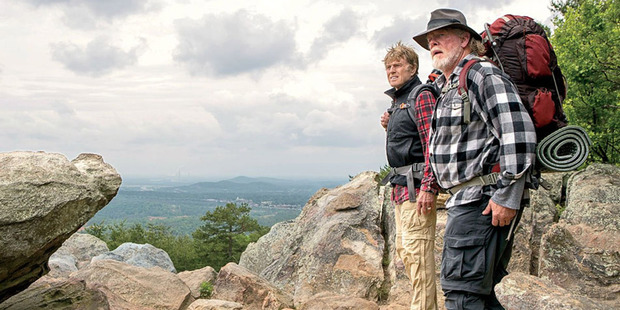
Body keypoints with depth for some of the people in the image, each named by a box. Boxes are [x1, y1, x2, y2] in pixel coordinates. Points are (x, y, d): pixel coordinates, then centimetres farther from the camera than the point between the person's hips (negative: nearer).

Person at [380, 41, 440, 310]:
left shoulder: (422, 97, -9)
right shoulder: (397, 101, 20)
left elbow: (432, 144, -18)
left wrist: (428, 187, -25)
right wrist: (389, 126, 10)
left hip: (416, 184, -10)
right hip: (400, 186, 10)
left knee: (417, 250, -13)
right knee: (404, 249, 13)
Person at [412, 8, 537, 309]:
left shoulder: (483, 75, -10)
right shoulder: (446, 87, 21)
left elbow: (519, 135, -20)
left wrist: (507, 196, -23)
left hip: (486, 198, -10)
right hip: (465, 198, 10)